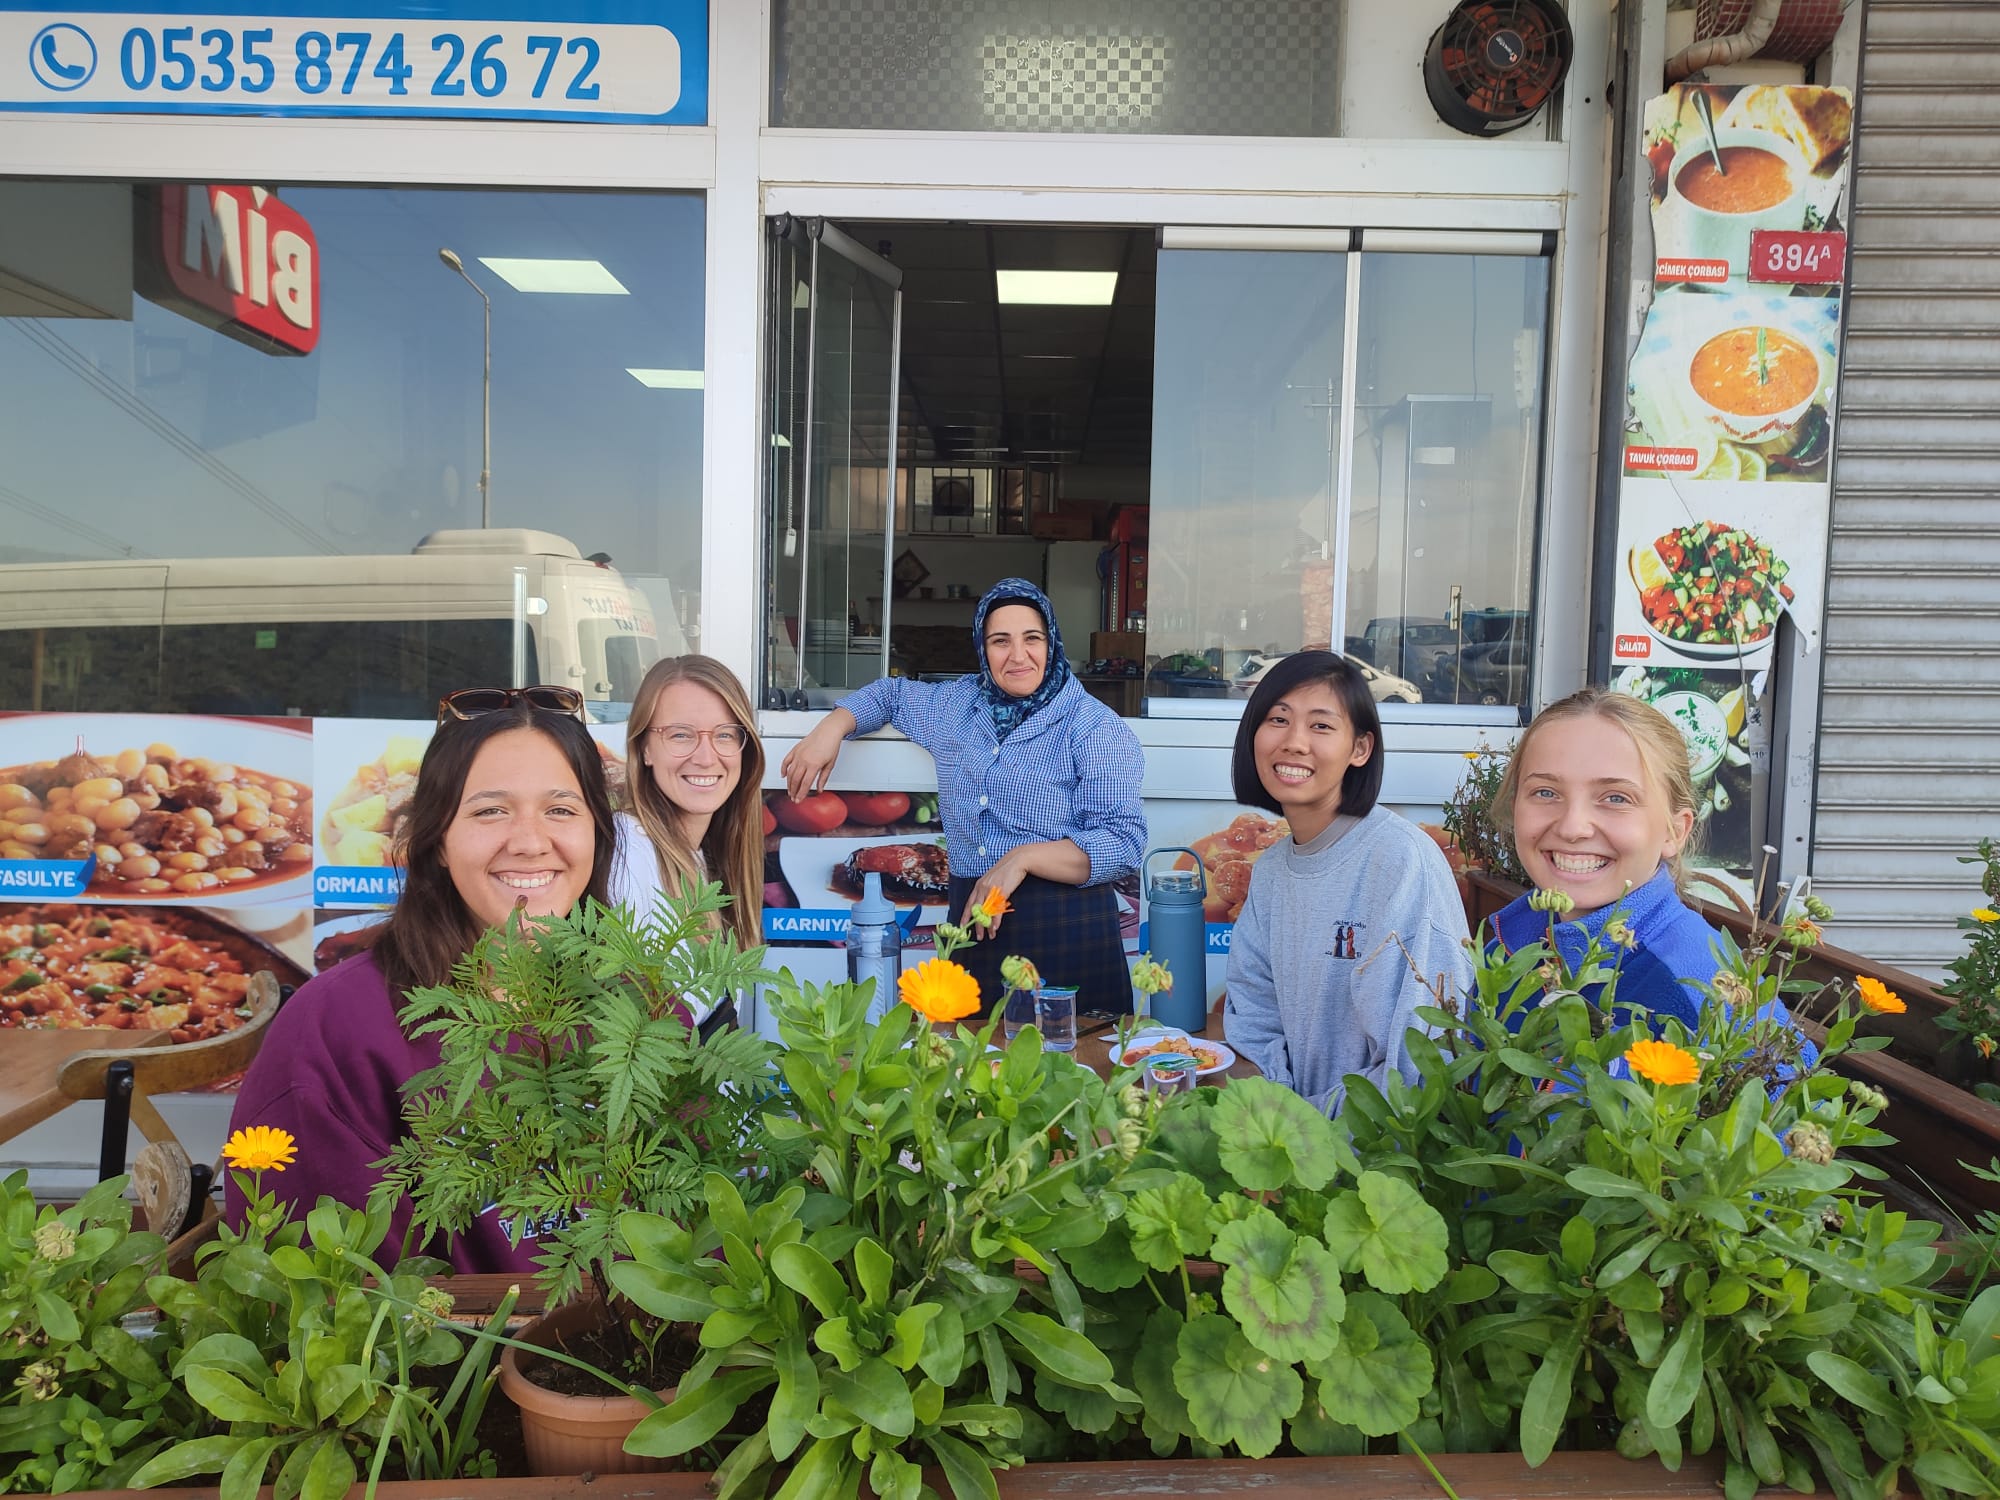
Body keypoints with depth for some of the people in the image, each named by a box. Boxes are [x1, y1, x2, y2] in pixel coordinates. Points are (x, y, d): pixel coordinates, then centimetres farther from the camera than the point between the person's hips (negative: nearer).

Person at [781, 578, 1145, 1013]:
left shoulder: (1095, 727, -6)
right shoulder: (956, 704, 13)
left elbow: (1124, 843, -13)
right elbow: (890, 693, 32)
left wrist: (1023, 857, -20)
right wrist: (830, 730, 14)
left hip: (1068, 933, -4)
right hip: (973, 924, 5)